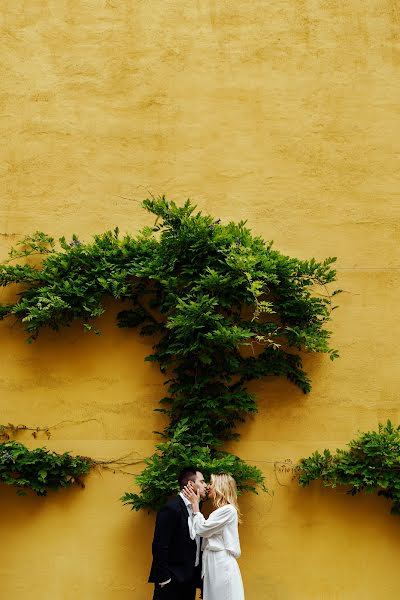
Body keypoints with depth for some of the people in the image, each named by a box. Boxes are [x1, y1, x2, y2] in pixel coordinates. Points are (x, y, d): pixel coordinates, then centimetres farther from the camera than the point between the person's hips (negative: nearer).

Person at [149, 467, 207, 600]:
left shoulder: (194, 509, 12)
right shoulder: (171, 508, -14)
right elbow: (160, 547, -18)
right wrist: (163, 579, -19)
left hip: (190, 579, 8)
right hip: (172, 579, -8)